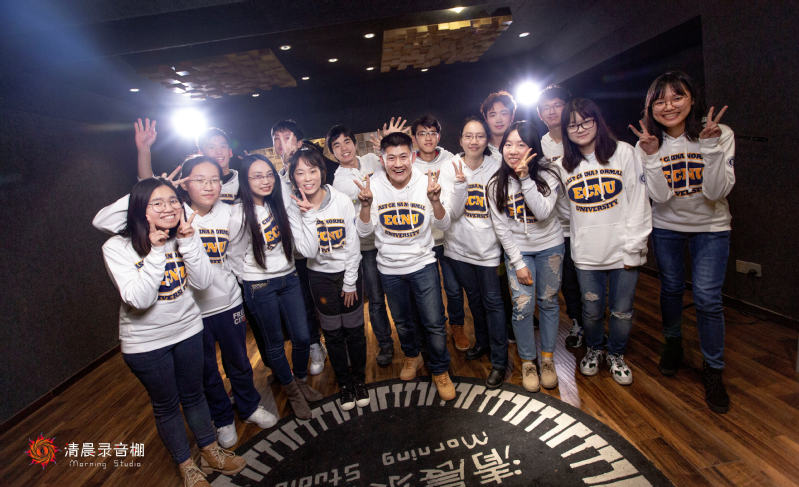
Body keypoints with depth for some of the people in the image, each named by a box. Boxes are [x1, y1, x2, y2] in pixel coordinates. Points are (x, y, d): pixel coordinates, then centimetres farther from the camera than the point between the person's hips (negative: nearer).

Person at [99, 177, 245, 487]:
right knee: (166, 405, 14)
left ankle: (211, 454, 39)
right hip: (146, 341, -3)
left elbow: (202, 282, -15)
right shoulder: (117, 247, -18)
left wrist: (188, 241, -25)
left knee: (193, 394, 19)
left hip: (187, 329, 3)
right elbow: (139, 299, -27)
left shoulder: (183, 237, -6)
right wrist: (156, 251, -31)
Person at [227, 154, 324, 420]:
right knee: (274, 343, 11)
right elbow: (235, 258, -4)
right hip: (260, 287, -4)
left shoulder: (280, 205, 1)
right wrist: (251, 284, 0)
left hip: (289, 279, 5)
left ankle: (301, 381, 37)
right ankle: (292, 391, 34)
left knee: (302, 337, 9)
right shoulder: (239, 215, -13)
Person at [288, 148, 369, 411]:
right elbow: (309, 251, -20)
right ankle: (344, 382, 34)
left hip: (349, 272, 0)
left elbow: (353, 245, -8)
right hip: (320, 276, 1)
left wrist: (350, 282, -6)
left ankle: (359, 378, 33)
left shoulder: (342, 200, -13)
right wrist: (309, 215, -28)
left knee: (354, 329, 8)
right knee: (333, 333, 11)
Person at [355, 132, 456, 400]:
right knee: (402, 321, 20)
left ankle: (440, 370, 26)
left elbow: (443, 225, -8)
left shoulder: (425, 182, -11)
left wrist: (434, 200, -26)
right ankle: (411, 356, 48)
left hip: (422, 263, -1)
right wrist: (366, 204, -27)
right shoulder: (374, 185, -11)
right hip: (389, 268, 1)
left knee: (434, 323, 1)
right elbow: (364, 231, -9)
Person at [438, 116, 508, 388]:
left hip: (487, 246, -2)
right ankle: (482, 342, 41)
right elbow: (453, 213, -13)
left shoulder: (495, 167, -6)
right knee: (474, 297, 19)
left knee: (492, 301, 1)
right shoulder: (449, 169, -5)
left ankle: (499, 361, 16)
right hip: (459, 246, 2)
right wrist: (460, 183, -26)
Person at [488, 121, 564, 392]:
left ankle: (547, 359, 27)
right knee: (522, 307, -6)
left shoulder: (547, 176, -9)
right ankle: (527, 362, 15)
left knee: (548, 303, 9)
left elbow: (543, 212, -25)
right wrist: (518, 263, -10)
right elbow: (501, 228, -6)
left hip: (549, 247, 1)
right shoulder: (496, 184, -7)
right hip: (517, 250, 0)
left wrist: (525, 178, -29)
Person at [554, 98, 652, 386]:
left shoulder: (623, 152, -2)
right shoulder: (563, 165, 5)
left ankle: (616, 355, 35)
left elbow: (638, 202, -4)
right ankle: (593, 349, 39)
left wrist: (633, 247, -7)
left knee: (622, 311, 9)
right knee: (592, 311, 11)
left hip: (622, 251, -1)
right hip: (586, 253, 2)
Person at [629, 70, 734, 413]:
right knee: (671, 289, 13)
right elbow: (660, 196, -18)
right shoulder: (649, 144, -9)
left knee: (707, 298, -5)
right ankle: (673, 344, 38)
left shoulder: (720, 135, -13)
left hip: (711, 227, -1)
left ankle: (713, 371, 15)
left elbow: (717, 192, -22)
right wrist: (651, 156, -28)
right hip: (666, 228, 2)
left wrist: (710, 145, -30)